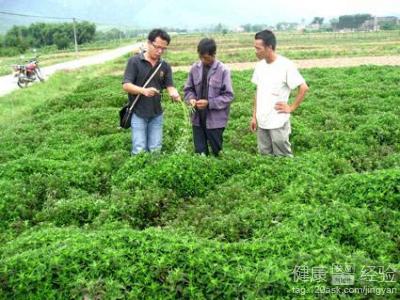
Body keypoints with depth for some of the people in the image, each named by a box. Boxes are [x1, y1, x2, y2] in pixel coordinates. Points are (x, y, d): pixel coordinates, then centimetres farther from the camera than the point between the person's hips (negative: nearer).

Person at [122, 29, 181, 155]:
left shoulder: (165, 66, 3)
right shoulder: (134, 61, -10)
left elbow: (169, 86, -3)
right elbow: (126, 85, -14)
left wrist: (174, 94, -29)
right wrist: (143, 90, -33)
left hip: (156, 114, 4)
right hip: (138, 113, -4)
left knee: (155, 149, 9)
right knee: (140, 150, -3)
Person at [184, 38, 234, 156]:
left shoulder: (223, 70, -12)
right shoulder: (195, 68, 0)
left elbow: (228, 96, -12)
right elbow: (188, 88, 10)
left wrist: (209, 103, -20)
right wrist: (191, 98, -12)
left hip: (215, 119, -3)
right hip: (198, 118, 4)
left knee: (216, 152, 11)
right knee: (199, 153, 12)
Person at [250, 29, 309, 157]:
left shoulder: (286, 65, -14)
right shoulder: (260, 65, 6)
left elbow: (304, 88, -12)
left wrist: (291, 108, -8)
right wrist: (254, 116, 11)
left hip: (278, 123, -6)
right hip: (261, 122, 6)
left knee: (283, 158, 4)